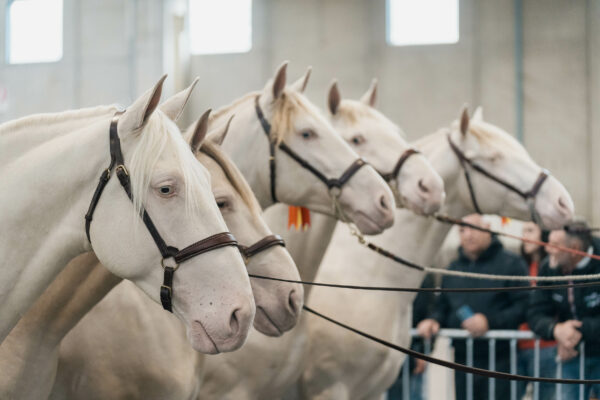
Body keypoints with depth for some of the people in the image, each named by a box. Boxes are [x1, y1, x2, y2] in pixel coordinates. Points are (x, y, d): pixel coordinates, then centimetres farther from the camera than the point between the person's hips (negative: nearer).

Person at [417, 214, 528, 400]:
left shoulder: (510, 263, -2)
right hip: (462, 358, 6)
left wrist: (490, 321, -22)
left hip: (499, 361, -6)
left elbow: (523, 306, -12)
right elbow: (443, 306, 21)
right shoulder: (453, 268, 17)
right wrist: (434, 320, -1)